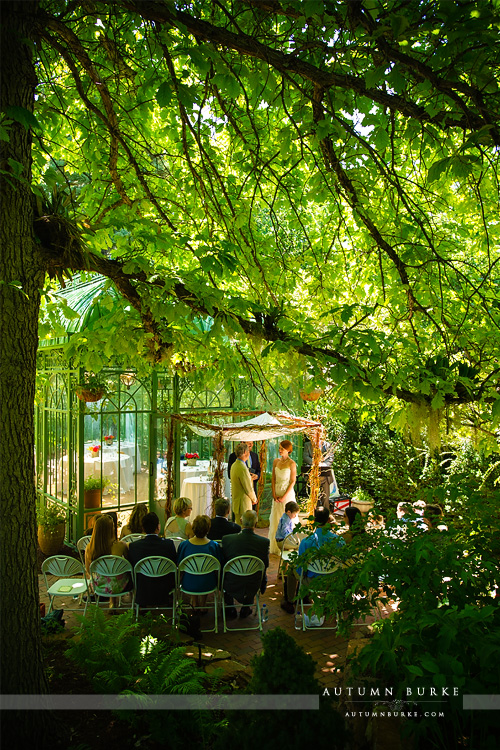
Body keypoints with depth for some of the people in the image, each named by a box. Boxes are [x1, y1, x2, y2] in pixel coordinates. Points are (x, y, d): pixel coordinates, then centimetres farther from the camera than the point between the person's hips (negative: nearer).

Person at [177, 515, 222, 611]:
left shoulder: (183, 545, -16)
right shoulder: (214, 546, -17)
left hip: (188, 585, 1)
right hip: (208, 585, 0)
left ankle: (194, 603, 45)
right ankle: (202, 605, 43)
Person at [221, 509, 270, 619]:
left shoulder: (227, 539, -19)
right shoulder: (264, 542, -18)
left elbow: (223, 562, -4)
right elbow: (265, 565, -3)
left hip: (232, 587, 0)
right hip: (253, 588, 1)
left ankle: (230, 611, 38)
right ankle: (245, 610, 40)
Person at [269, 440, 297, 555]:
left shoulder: (292, 464, -11)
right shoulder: (276, 461, 5)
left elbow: (293, 482, -10)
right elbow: (273, 479, 7)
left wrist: (284, 496, -13)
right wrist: (274, 494, -3)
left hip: (288, 494, -5)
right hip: (277, 494, 5)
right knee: (275, 520, 9)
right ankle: (275, 547, 19)